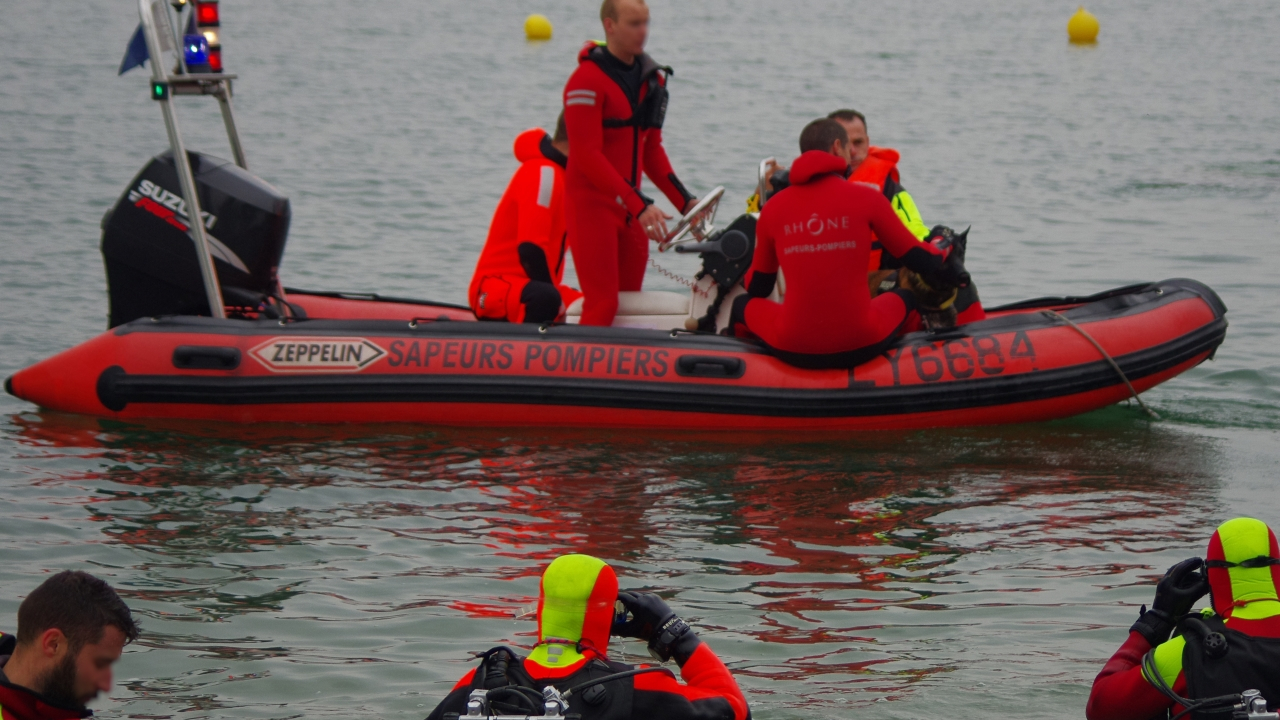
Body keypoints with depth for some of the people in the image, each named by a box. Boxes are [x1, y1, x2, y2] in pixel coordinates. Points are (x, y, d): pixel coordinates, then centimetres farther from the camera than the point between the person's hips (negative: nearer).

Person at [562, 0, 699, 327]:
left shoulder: (651, 76, 11)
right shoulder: (587, 80, -13)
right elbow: (587, 155, -19)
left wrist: (684, 201, 6)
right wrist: (639, 205, -24)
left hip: (629, 206, 8)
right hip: (592, 204, -8)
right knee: (602, 306, -13)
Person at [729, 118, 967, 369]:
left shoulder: (773, 209, 4)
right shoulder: (866, 198, -2)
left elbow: (757, 289, 16)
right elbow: (914, 254, 9)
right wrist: (948, 266, 30)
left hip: (793, 351, 1)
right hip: (861, 348, -1)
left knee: (743, 304, 30)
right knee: (904, 297, 31)